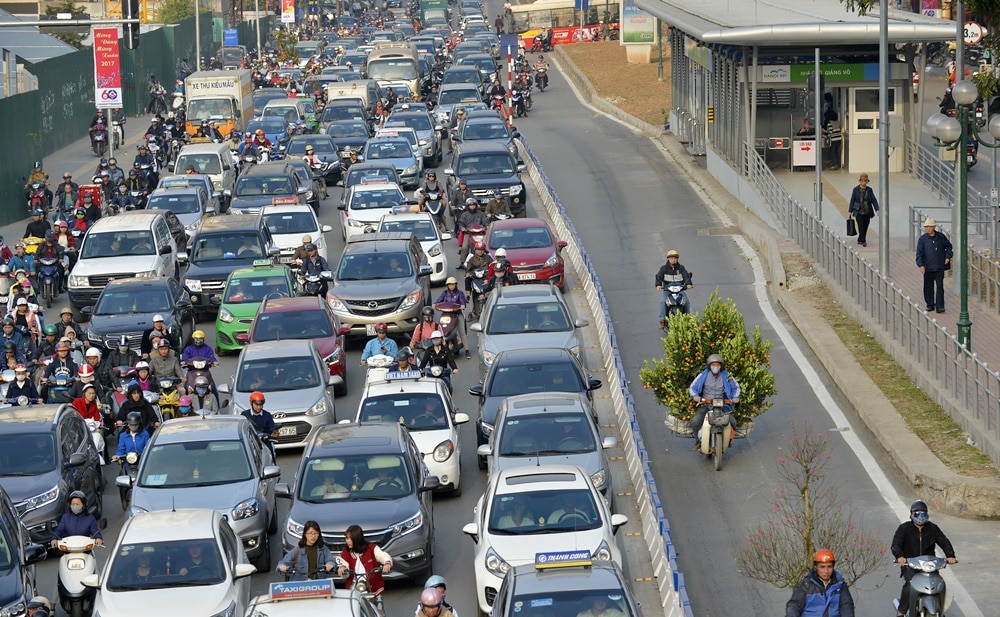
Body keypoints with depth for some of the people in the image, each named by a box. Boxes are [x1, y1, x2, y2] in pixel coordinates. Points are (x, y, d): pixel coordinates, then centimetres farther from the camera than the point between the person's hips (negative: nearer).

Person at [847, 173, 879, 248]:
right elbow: (852, 200, 2)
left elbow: (874, 200, -1)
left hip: (867, 212, 3)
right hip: (859, 212, -3)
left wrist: (877, 209, -13)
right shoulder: (856, 190, -3)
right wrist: (850, 211, 4)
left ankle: (860, 240, 24)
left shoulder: (869, 190, 2)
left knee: (865, 227, 9)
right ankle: (863, 241, -8)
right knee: (861, 227, -11)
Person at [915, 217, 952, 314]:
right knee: (928, 287, 8)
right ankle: (930, 305, 20)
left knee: (939, 286, -3)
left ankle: (940, 307, -3)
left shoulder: (941, 237, 2)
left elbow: (948, 246, 18)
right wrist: (921, 265, -16)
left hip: (939, 267, 0)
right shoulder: (922, 239, -2)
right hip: (928, 268, 0)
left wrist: (948, 257, 5)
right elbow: (919, 253, -5)